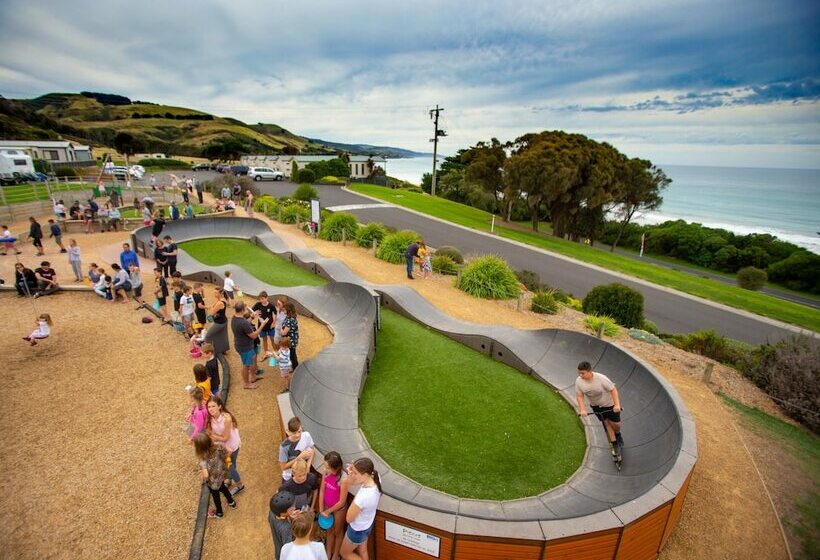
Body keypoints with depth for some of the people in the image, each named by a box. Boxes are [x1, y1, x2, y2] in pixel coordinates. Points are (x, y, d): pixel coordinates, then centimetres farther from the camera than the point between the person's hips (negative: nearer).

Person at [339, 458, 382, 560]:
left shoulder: (363, 497, -44)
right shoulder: (375, 479, -24)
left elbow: (349, 519, -25)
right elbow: (354, 482, -2)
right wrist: (350, 474, -21)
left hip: (357, 530, -7)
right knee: (362, 552, 30)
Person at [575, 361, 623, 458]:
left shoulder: (601, 378, -34)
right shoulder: (578, 381, -22)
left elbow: (613, 389, -26)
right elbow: (579, 396, -13)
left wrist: (617, 405, -31)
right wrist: (582, 409, -21)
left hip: (609, 403, -3)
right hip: (596, 406, 3)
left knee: (615, 423, 7)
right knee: (606, 423, 10)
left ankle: (618, 435, 42)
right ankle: (614, 444, 28)